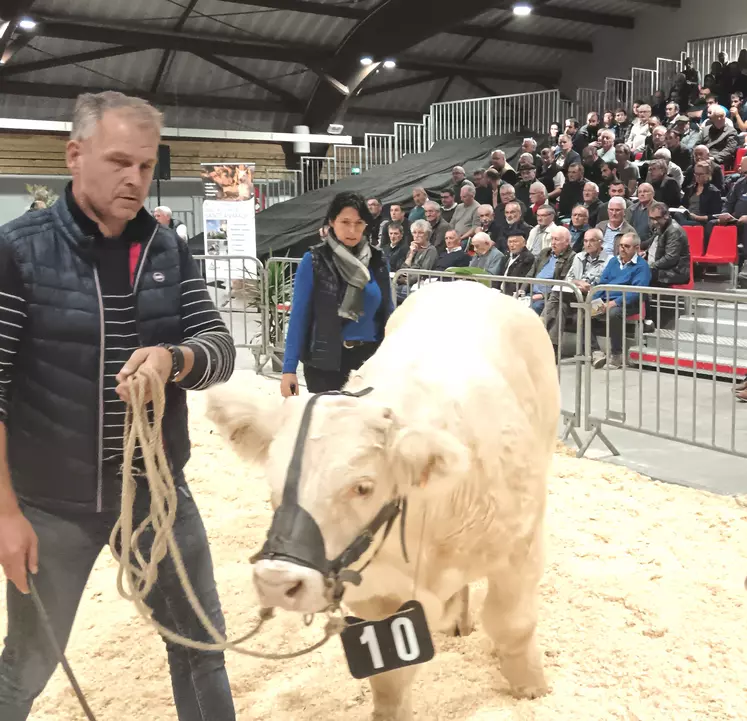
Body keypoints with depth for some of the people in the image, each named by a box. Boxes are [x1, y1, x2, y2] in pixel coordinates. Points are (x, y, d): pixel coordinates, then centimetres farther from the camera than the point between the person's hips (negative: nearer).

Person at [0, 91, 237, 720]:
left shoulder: (169, 250, 0)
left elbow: (221, 350, -3)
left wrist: (173, 358, -26)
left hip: (158, 490, 4)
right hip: (52, 503, -3)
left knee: (201, 642, 16)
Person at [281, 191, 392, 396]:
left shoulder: (377, 260, 5)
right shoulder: (314, 260, -5)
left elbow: (387, 313, 10)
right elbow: (299, 315, -7)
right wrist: (289, 368, -11)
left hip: (369, 358, 3)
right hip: (325, 360, -3)